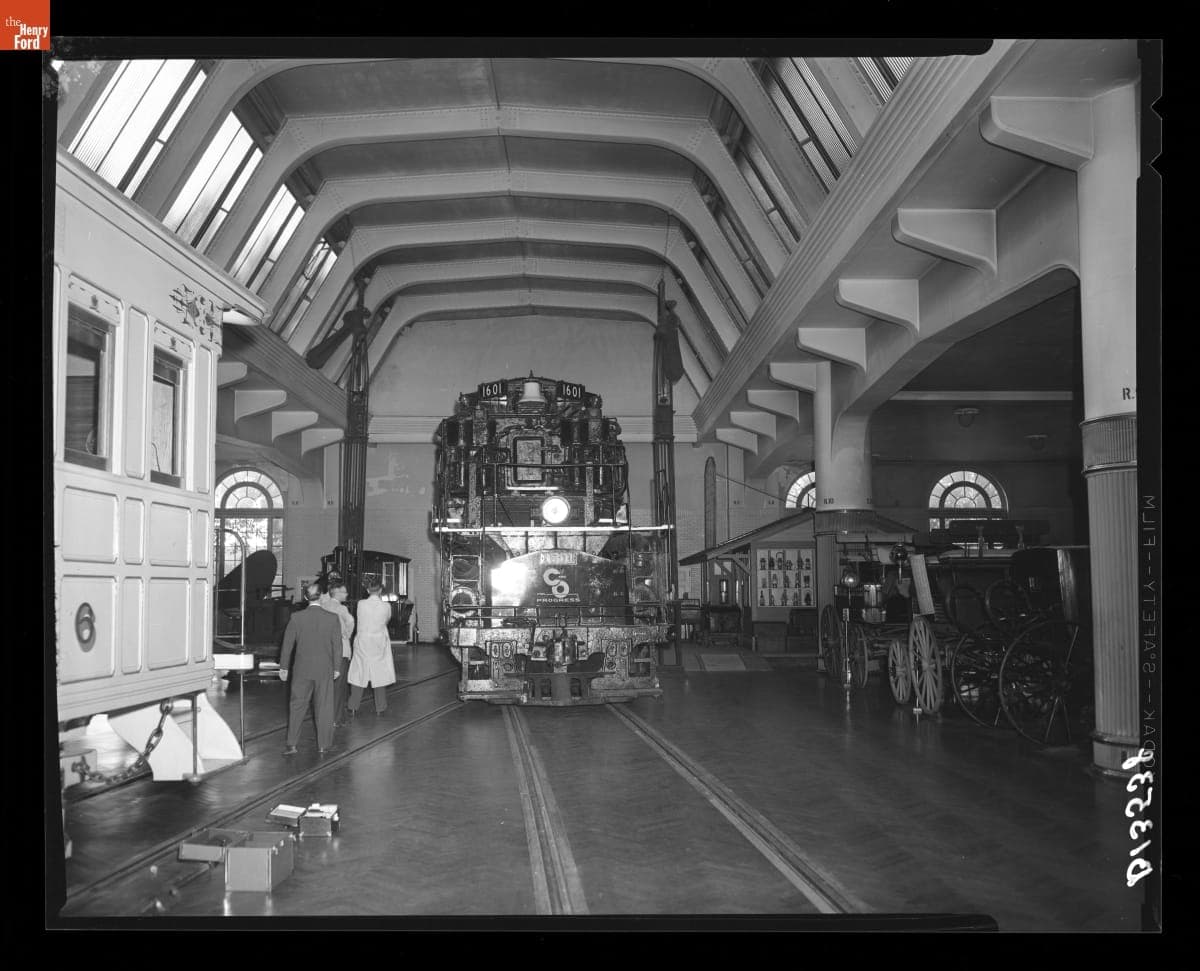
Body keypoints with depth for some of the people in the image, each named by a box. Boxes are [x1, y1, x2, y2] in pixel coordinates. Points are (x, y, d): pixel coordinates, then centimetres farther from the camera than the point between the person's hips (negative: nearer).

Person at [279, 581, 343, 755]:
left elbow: (288, 644, -2)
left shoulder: (296, 617, -7)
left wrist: (284, 667, 8)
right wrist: (336, 668, 8)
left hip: (301, 669, 0)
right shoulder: (332, 618, -8)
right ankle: (323, 745, 15)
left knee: (297, 706, 10)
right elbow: (337, 646, -3)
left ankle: (292, 744, 9)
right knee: (324, 707, 9)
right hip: (325, 670, 0)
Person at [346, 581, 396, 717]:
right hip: (379, 644, 0)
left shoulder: (361, 604, -10)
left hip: (363, 643, 0)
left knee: (359, 675, 10)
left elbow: (361, 620, 7)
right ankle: (380, 708, 16)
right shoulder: (386, 606, -10)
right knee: (380, 675, 10)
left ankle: (352, 708, 13)